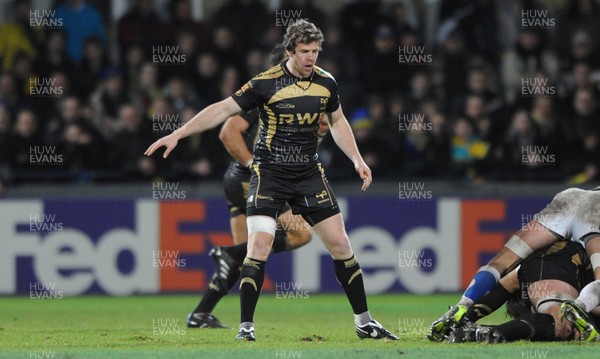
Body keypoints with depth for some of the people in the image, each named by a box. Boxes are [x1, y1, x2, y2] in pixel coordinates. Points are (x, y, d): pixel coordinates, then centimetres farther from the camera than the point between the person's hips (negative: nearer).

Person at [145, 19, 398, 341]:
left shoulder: (325, 83, 0)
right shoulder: (266, 84, -14)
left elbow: (337, 121, 18)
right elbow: (223, 109, -12)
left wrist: (357, 160, 10)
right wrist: (177, 134, -17)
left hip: (309, 172, 4)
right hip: (269, 172, -4)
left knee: (340, 243, 2)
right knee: (259, 245, -15)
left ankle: (364, 322, 13)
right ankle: (246, 327, -7)